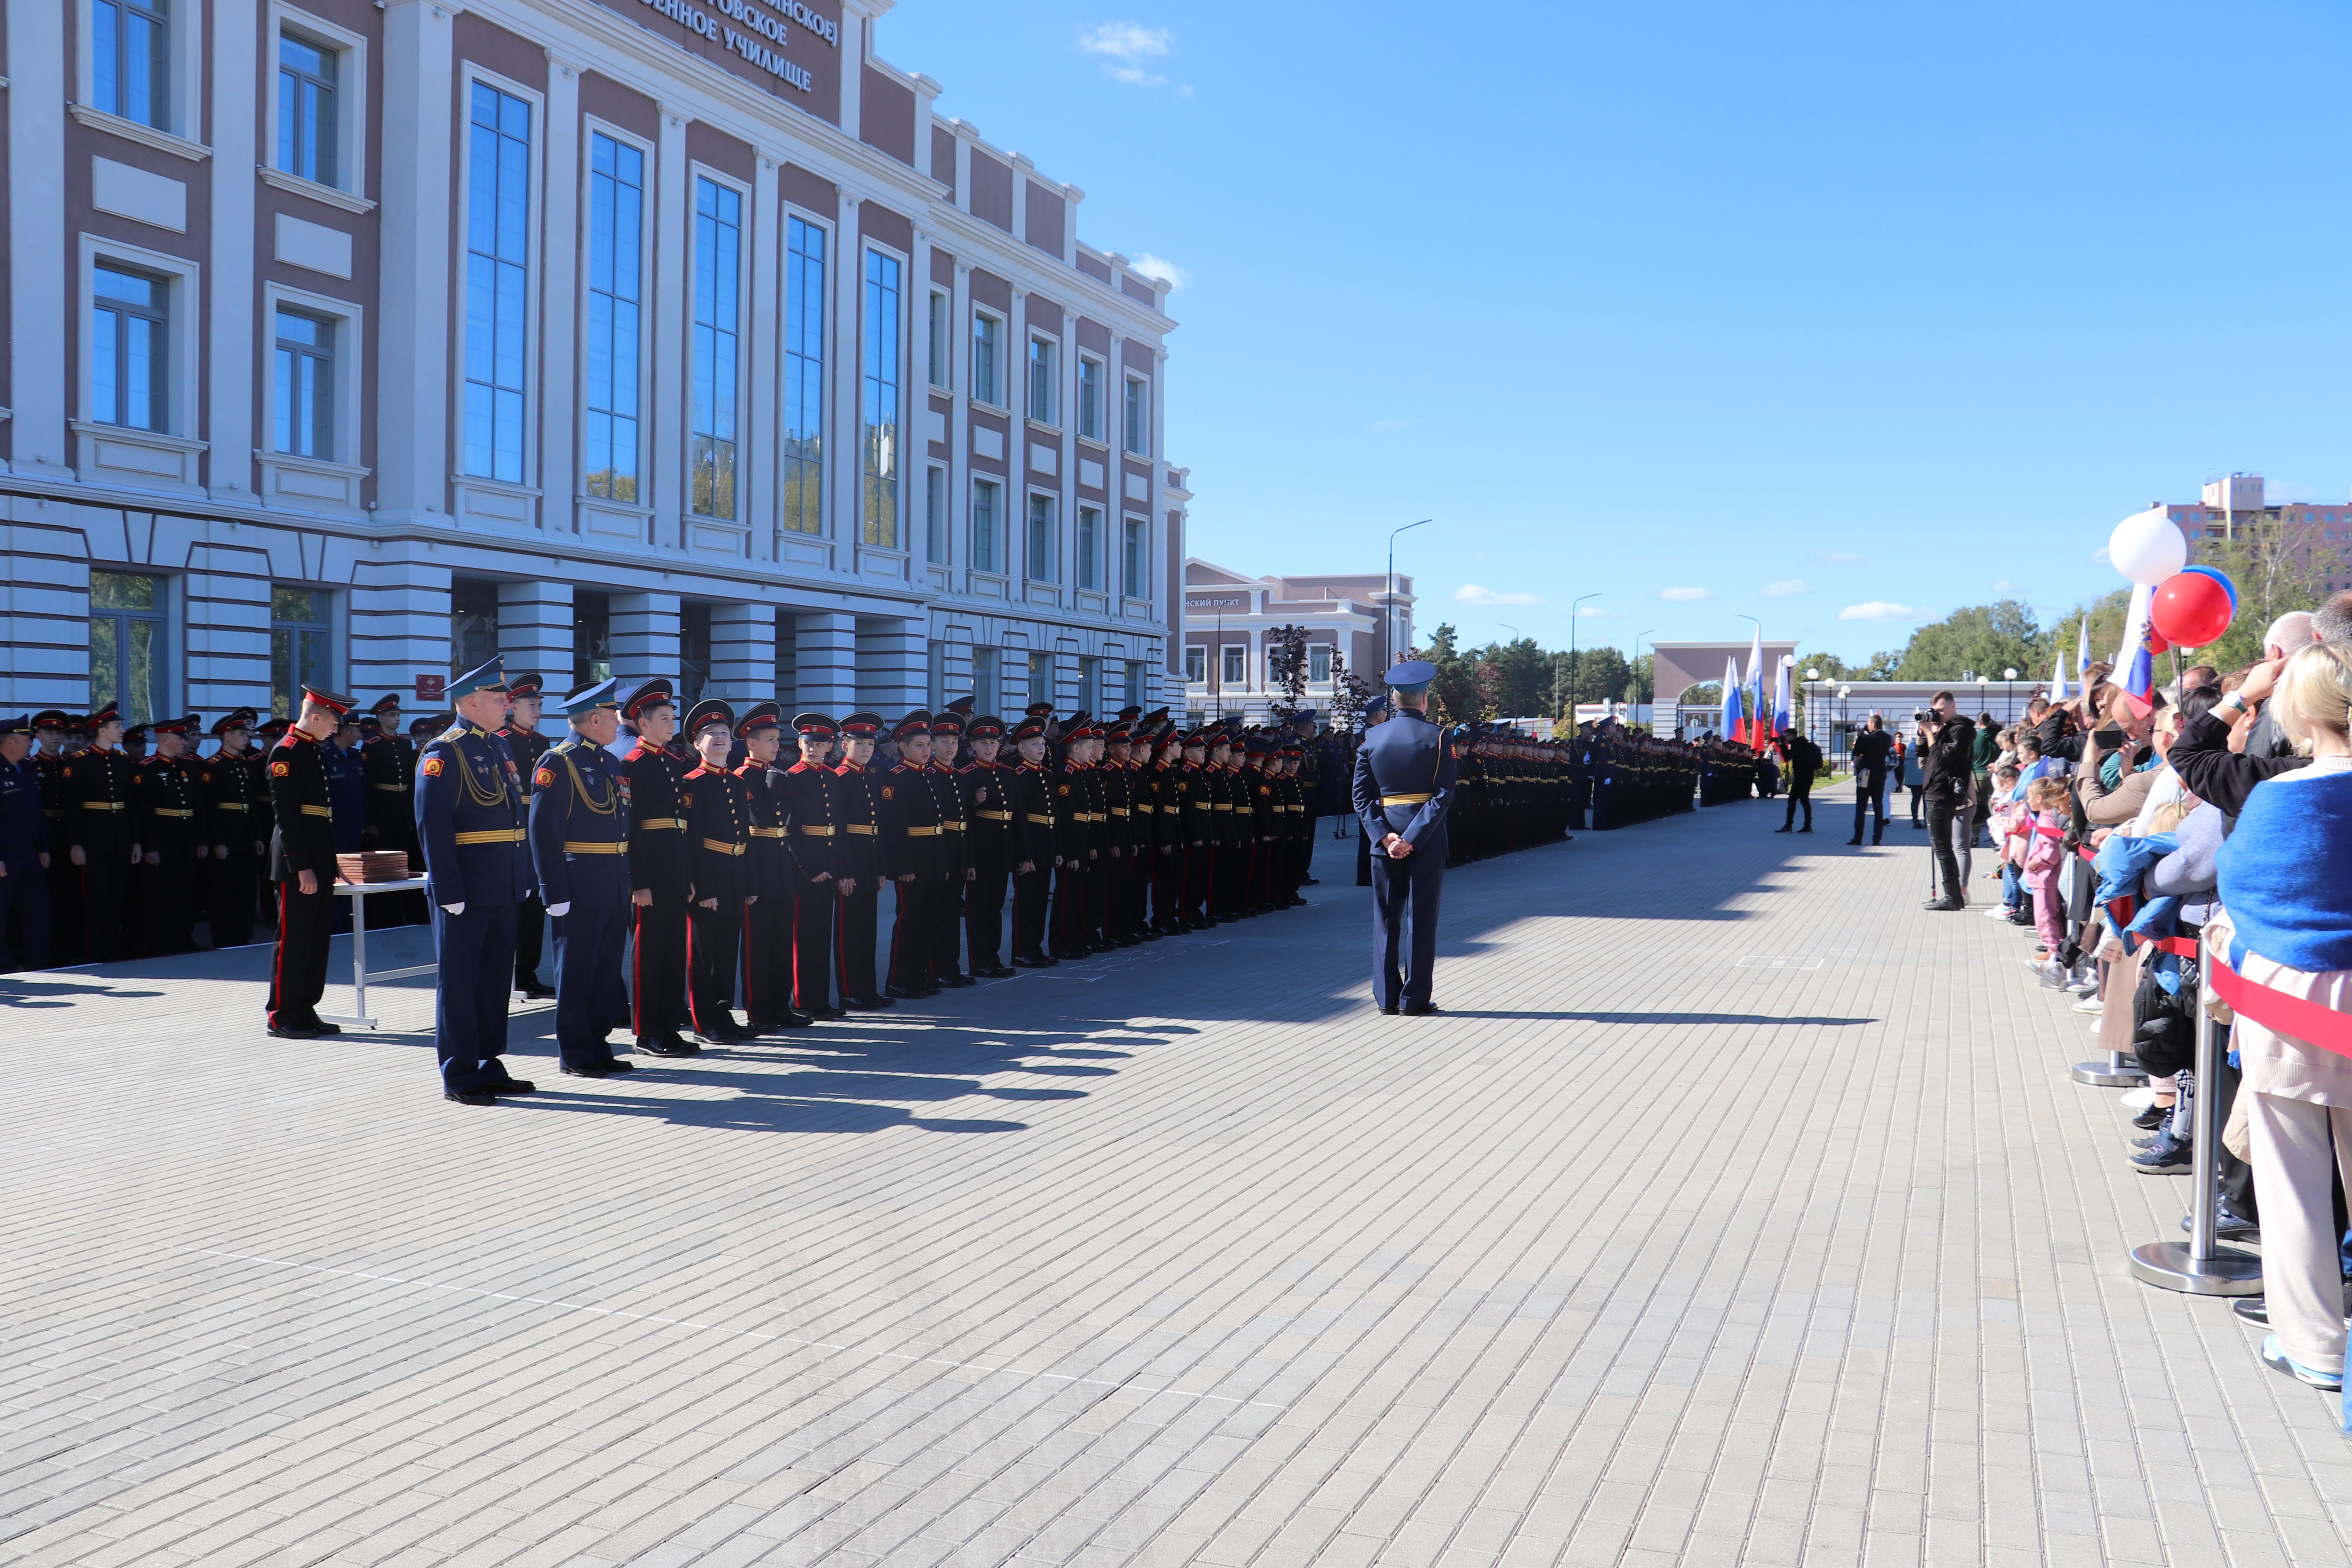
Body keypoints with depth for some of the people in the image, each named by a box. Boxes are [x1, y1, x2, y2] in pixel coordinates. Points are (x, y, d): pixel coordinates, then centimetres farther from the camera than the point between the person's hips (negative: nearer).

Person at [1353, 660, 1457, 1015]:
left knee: (1386, 920, 10)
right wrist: (1412, 837, -16)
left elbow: (1361, 796, -2)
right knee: (1421, 920, 4)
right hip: (1427, 840, -2)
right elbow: (1444, 795, -14)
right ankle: (1415, 998, 6)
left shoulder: (1372, 738, 2)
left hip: (1384, 840, 3)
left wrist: (1384, 836, -9)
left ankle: (1387, 998, 12)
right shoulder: (1437, 737, -6)